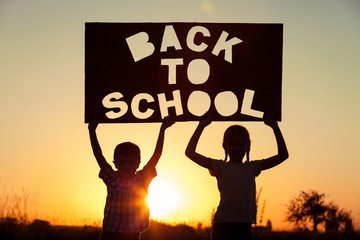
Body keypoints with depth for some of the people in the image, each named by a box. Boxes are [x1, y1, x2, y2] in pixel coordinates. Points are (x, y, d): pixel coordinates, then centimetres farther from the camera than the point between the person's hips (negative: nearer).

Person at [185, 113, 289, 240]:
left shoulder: (252, 168, 16)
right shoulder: (220, 167, 7)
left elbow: (283, 155, 21)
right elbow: (190, 152, 2)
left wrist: (275, 127, 18)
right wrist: (201, 126, 4)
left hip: (244, 227, 3)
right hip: (223, 225, -3)